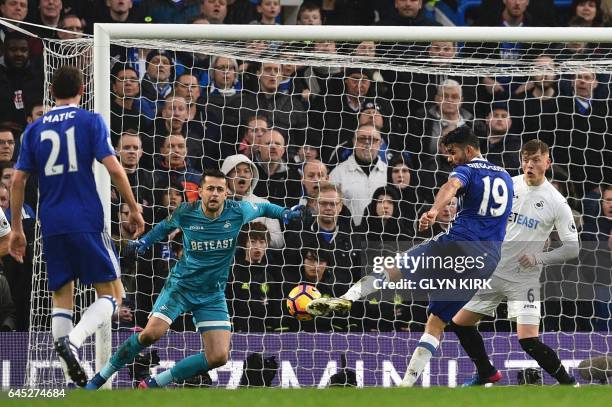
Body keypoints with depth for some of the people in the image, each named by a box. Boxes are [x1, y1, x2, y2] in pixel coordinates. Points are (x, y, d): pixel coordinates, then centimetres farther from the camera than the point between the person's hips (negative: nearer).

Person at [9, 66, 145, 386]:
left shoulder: (34, 130, 10)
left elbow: (18, 181, 9)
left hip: (51, 225, 4)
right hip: (86, 221, -4)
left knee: (61, 298, 13)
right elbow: (113, 168, -9)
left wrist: (17, 229, 16)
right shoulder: (90, 121, 0)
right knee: (110, 294, 2)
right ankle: (73, 340, -25)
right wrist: (134, 209, 0)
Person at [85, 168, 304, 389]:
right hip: (181, 285, -2)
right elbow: (166, 226, 14)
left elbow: (262, 208, 12)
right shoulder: (186, 213, -9)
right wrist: (145, 241, 0)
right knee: (152, 333, -24)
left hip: (213, 294, 2)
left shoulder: (237, 212, -9)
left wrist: (284, 213, -6)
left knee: (219, 357, -12)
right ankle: (101, 377, -5)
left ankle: (154, 383, 1)